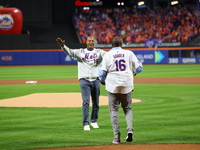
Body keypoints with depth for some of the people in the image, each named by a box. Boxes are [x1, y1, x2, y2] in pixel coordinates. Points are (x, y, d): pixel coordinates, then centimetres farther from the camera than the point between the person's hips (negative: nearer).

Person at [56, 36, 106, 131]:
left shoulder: (99, 52, 8)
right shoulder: (80, 52, 7)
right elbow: (70, 52, -8)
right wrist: (62, 46, -27)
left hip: (95, 80, 2)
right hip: (84, 80, -2)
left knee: (96, 102, 9)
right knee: (86, 102, -8)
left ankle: (94, 121, 26)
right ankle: (85, 124, -7)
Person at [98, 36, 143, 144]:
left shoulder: (108, 55, 0)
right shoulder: (129, 53, 4)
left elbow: (102, 73, -6)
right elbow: (139, 67, 5)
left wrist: (102, 81, 15)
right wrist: (134, 72, 27)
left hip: (112, 86, -1)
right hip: (127, 86, 2)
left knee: (114, 110, 6)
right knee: (127, 108, 18)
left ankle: (117, 137, 0)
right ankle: (129, 128, -7)